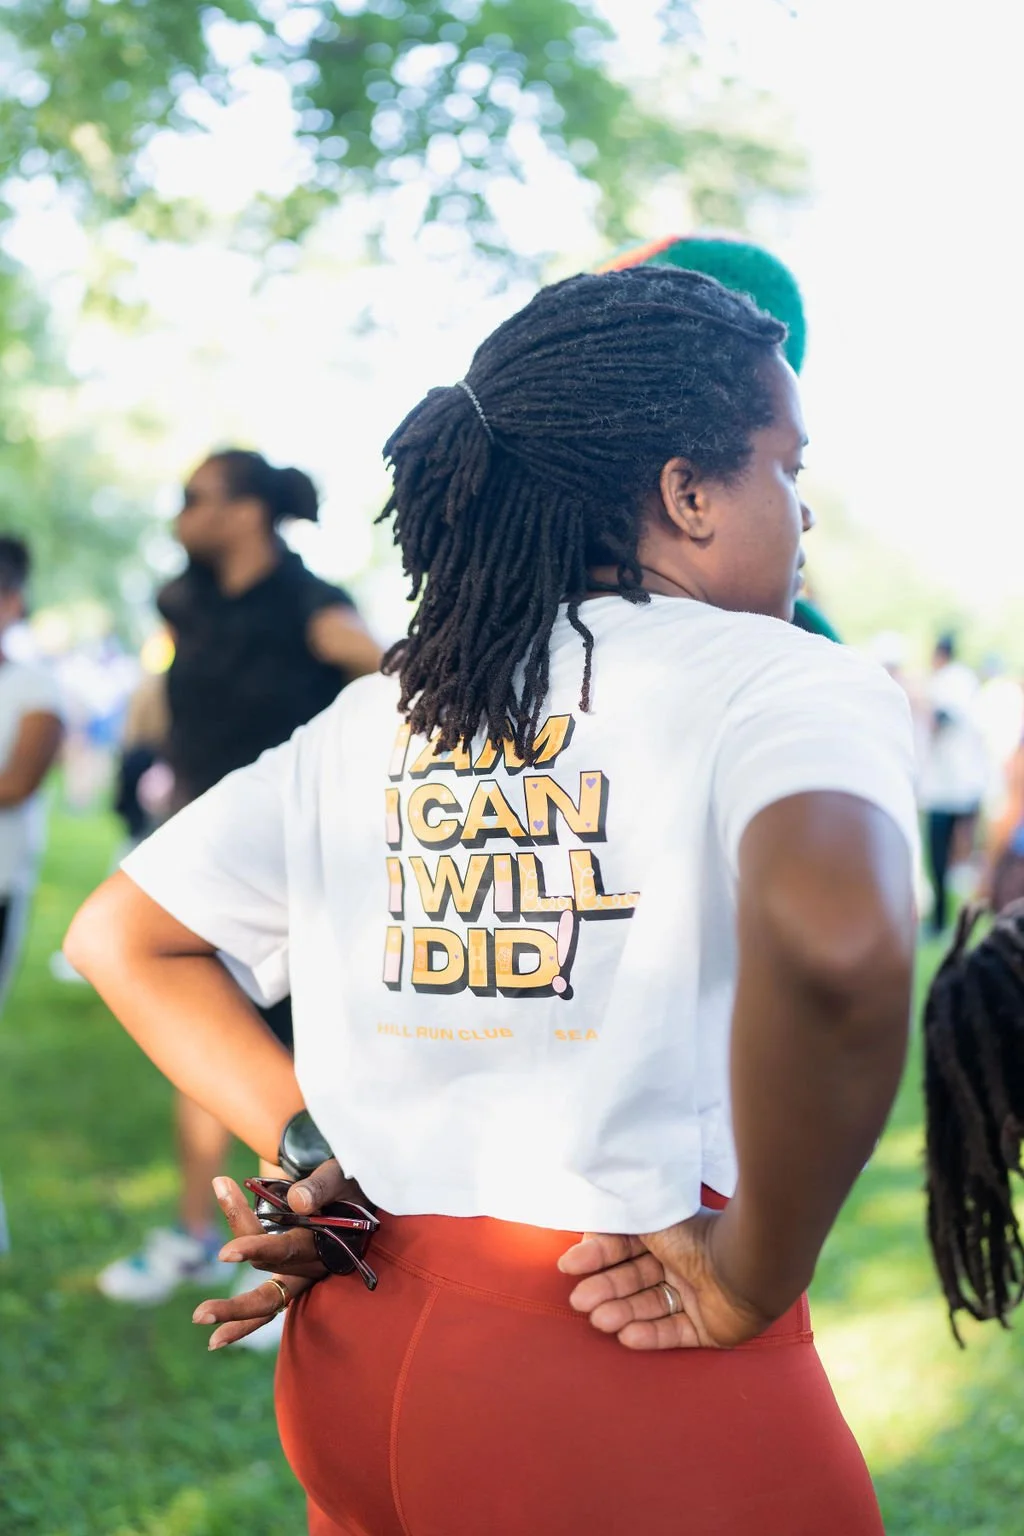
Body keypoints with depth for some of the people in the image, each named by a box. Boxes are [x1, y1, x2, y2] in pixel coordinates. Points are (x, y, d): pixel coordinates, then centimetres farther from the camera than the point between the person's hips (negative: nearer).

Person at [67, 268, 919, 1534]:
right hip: (649, 1391, -5)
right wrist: (756, 1278, -18)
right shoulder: (791, 682, -10)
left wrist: (309, 1145, 8)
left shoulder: (367, 721, 8)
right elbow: (835, 940, -32)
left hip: (360, 1350, 6)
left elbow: (118, 938, 14)